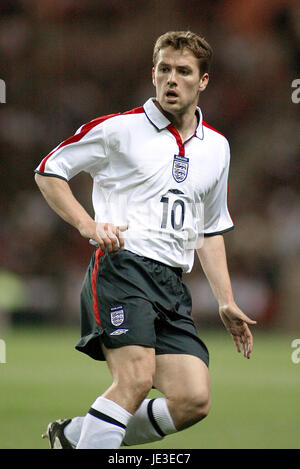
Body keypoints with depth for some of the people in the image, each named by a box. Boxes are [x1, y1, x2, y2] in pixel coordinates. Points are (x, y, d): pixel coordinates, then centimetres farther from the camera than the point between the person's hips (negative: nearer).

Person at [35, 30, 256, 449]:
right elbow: (48, 171, 8)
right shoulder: (118, 129, 2)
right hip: (122, 266, -6)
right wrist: (88, 225, -7)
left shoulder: (217, 148, 18)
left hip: (173, 286, 6)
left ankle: (75, 435, 8)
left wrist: (226, 302, 20)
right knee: (136, 379, -26)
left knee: (194, 400, -8)